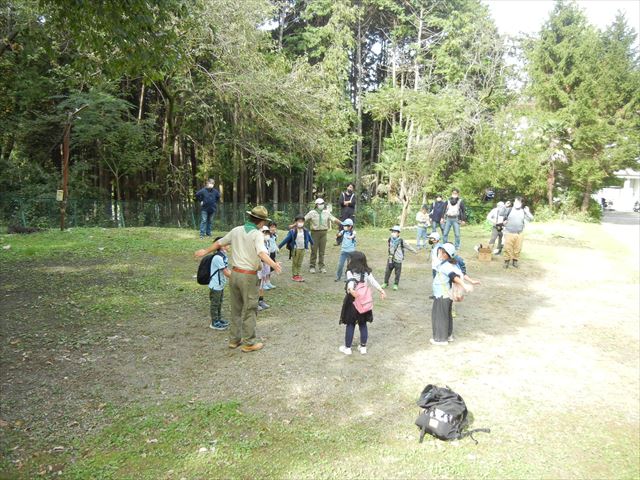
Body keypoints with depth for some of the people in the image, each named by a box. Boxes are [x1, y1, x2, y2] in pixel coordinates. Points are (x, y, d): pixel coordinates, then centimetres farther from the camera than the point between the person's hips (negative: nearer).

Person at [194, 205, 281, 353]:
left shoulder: (236, 230, 5)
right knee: (249, 310, 5)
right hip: (248, 276, -6)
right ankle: (249, 343, 10)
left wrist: (206, 251, 32)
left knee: (236, 309, 18)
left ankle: (234, 339, 26)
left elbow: (219, 243, 17)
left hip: (234, 273, 6)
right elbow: (262, 253, -32)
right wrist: (274, 265, -45)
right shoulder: (257, 234, -13)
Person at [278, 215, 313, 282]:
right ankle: (294, 275, 11)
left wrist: (313, 244, 32)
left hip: (302, 249, 4)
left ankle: (298, 275, 17)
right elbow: (286, 239, -11)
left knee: (300, 263, 10)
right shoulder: (292, 231, -11)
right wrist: (279, 246, -13)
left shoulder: (306, 231, 2)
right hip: (295, 249, -4)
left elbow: (310, 238, 18)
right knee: (295, 263, 5)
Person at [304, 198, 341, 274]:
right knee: (314, 250, 2)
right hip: (315, 232, -3)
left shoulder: (326, 212, 6)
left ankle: (321, 267, 14)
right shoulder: (312, 213, -3)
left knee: (322, 251, 6)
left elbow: (334, 219, 10)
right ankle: (312, 267, 12)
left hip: (323, 233, 3)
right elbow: (303, 219, -7)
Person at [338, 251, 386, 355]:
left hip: (353, 301, -4)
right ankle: (363, 347, 23)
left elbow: (351, 281, -32)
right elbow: (373, 282, -5)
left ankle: (347, 347, 15)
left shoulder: (350, 272, -14)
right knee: (363, 324, 15)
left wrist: (350, 290, -49)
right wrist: (381, 291, -5)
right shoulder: (367, 272, 1)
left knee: (350, 325, 7)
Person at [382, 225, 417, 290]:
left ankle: (396, 284, 23)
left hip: (398, 260, -3)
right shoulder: (389, 240, -1)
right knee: (387, 271, 9)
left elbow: (408, 246, 0)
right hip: (390, 259, 3)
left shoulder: (401, 241, -11)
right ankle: (386, 283, 26)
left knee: (397, 273, 7)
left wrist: (414, 251, 8)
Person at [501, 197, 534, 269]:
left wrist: (527, 212, -6)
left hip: (519, 234, 2)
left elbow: (531, 218, 5)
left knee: (517, 249, 6)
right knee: (508, 248, -2)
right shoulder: (509, 210, 1)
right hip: (509, 233, -2)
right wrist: (504, 206, -5)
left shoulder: (523, 212, 7)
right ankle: (506, 261, 9)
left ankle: (515, 261, 20)